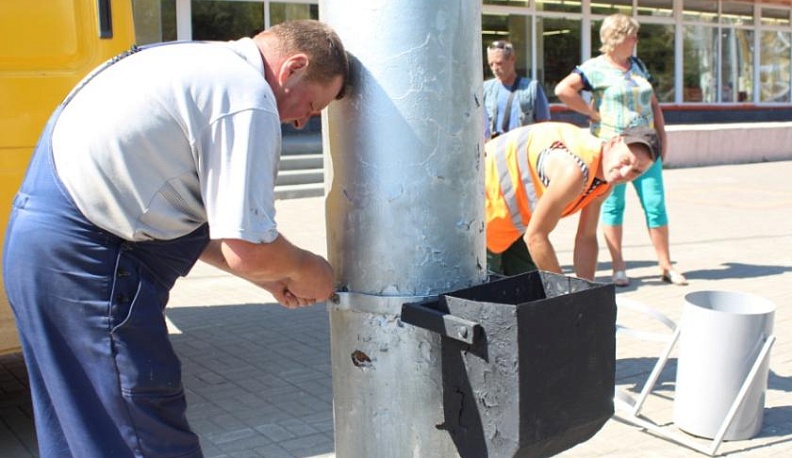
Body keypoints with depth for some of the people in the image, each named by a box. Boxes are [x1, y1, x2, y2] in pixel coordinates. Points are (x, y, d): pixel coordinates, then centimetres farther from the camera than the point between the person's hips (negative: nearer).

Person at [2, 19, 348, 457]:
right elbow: (246, 251, -19)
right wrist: (303, 269, 2)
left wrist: (268, 275, 18)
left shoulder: (202, 62, 15)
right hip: (81, 259, -11)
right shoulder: (248, 98, -16)